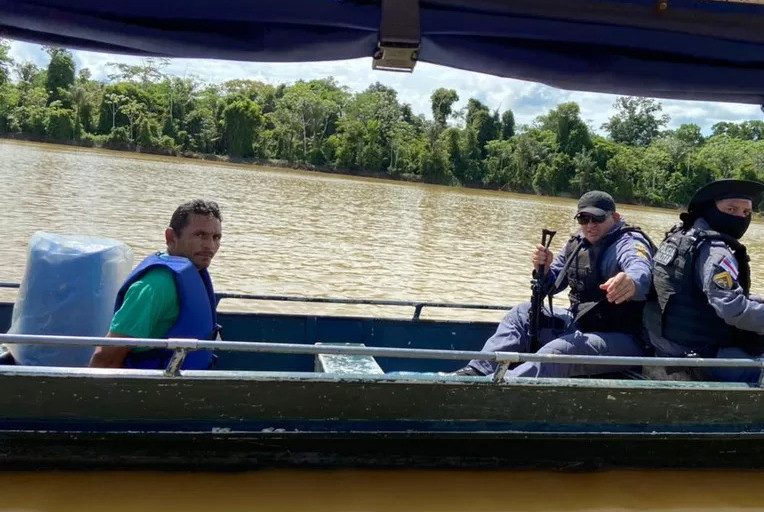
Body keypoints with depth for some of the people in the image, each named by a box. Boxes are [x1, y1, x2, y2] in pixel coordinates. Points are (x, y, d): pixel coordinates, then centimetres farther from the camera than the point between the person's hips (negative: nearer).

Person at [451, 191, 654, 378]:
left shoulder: (630, 242, -13)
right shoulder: (577, 244, 9)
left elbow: (641, 270, -37)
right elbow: (551, 286, 15)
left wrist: (631, 282, -63)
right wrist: (544, 269, -9)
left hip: (622, 339, -8)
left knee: (557, 351, -33)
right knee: (524, 313, 5)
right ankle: (477, 372, -7)